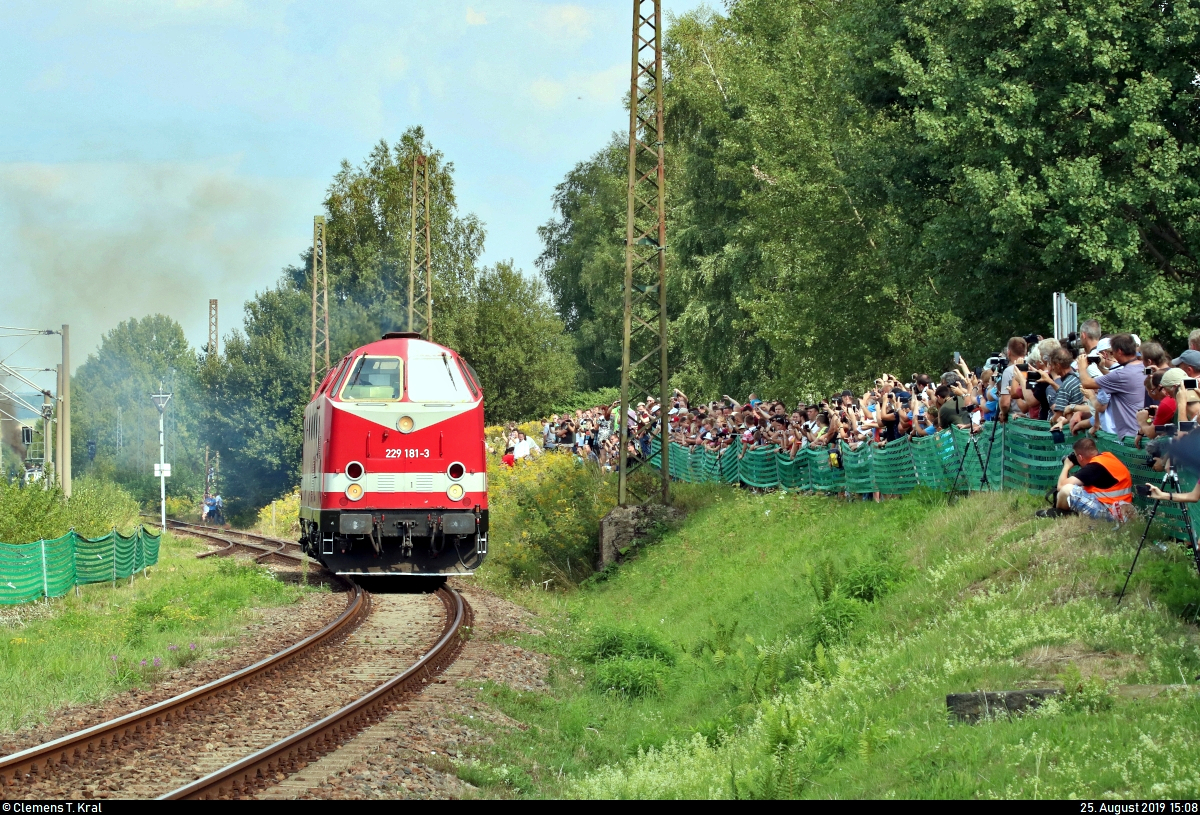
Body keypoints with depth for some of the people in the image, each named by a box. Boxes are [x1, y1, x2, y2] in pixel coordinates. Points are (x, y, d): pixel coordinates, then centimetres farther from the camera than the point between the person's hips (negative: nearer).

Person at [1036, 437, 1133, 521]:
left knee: (1066, 490, -18)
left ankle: (1058, 512, 11)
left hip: (1108, 512, -10)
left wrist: (1066, 466, 1)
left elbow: (1061, 485, -17)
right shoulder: (1107, 456, 5)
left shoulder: (1095, 467, -19)